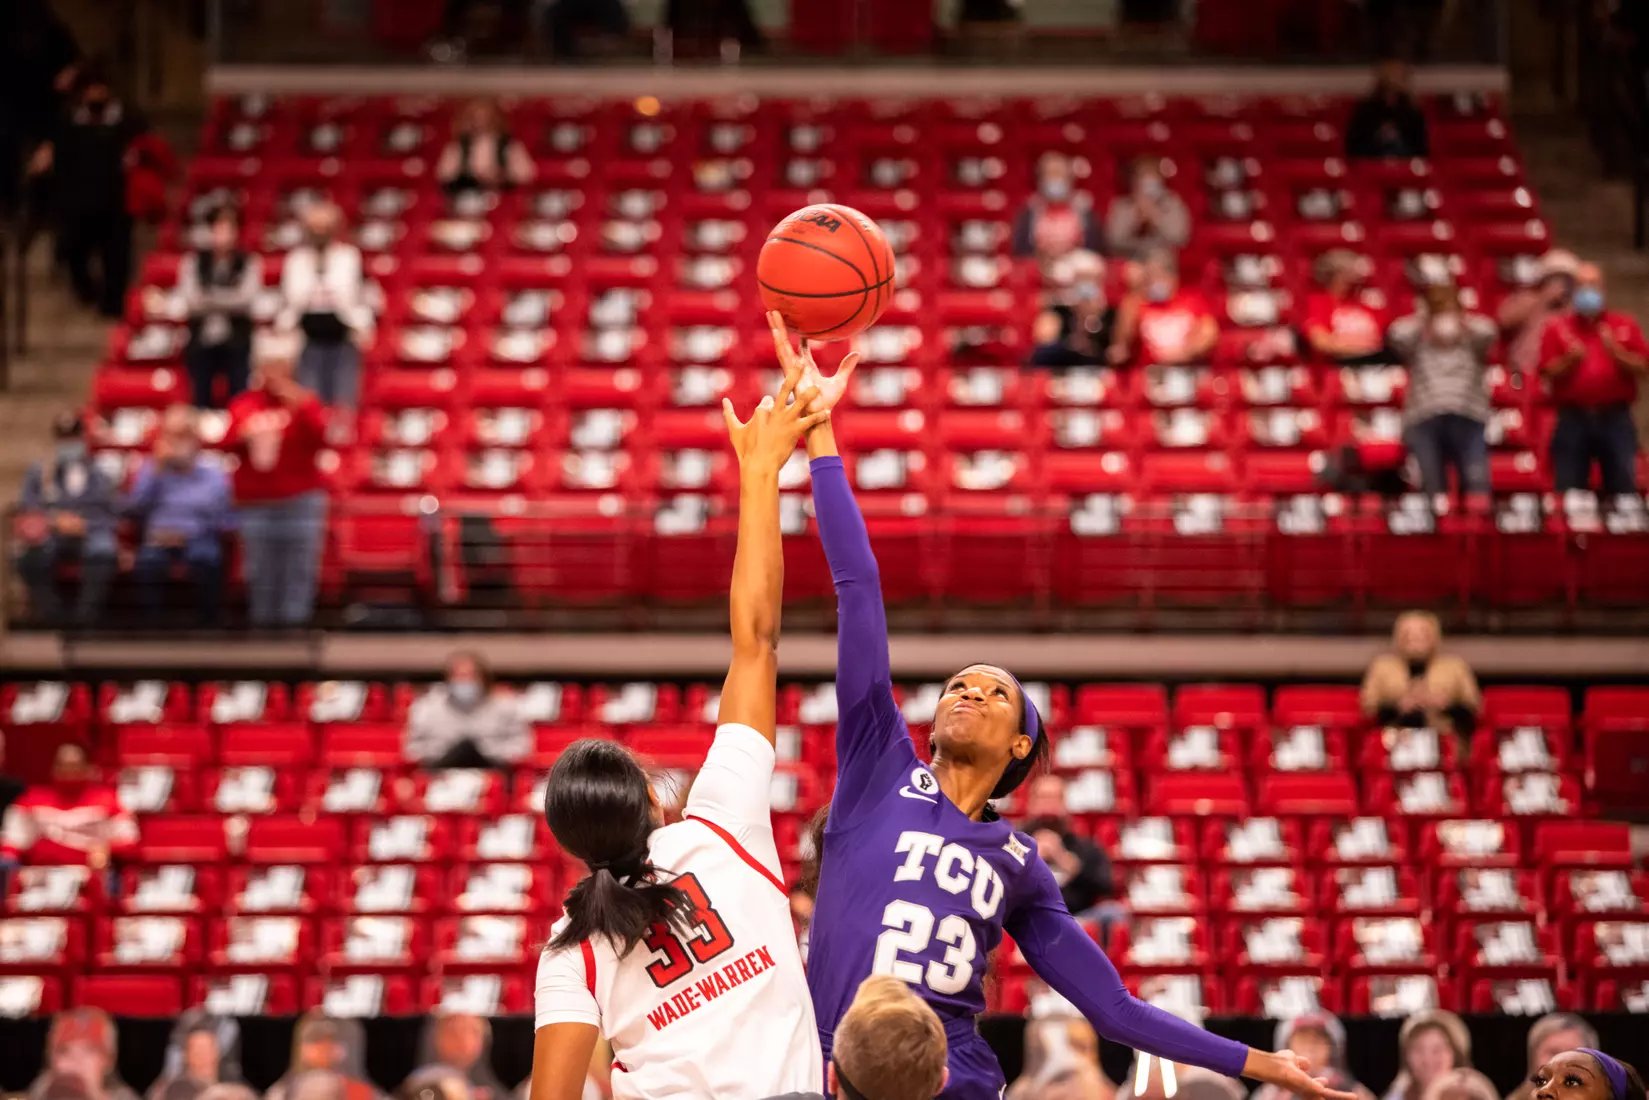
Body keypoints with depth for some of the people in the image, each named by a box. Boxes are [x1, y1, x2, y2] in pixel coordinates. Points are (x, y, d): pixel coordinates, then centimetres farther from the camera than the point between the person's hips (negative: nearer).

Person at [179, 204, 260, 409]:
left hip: (236, 342, -1)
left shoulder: (249, 263, 4)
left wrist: (208, 300, -7)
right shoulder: (193, 263, 7)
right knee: (201, 402, 2)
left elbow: (246, 298, -7)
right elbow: (190, 300, -3)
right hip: (201, 340, 1)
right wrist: (228, 301, -12)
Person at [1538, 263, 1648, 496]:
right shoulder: (1557, 328, 9)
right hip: (1572, 419, 0)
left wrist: (1616, 352, -11)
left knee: (1624, 485, -3)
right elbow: (1548, 372, 3)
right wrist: (1570, 360, -15)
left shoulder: (1625, 325, 10)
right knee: (1568, 493, -1)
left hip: (1616, 418, 0)